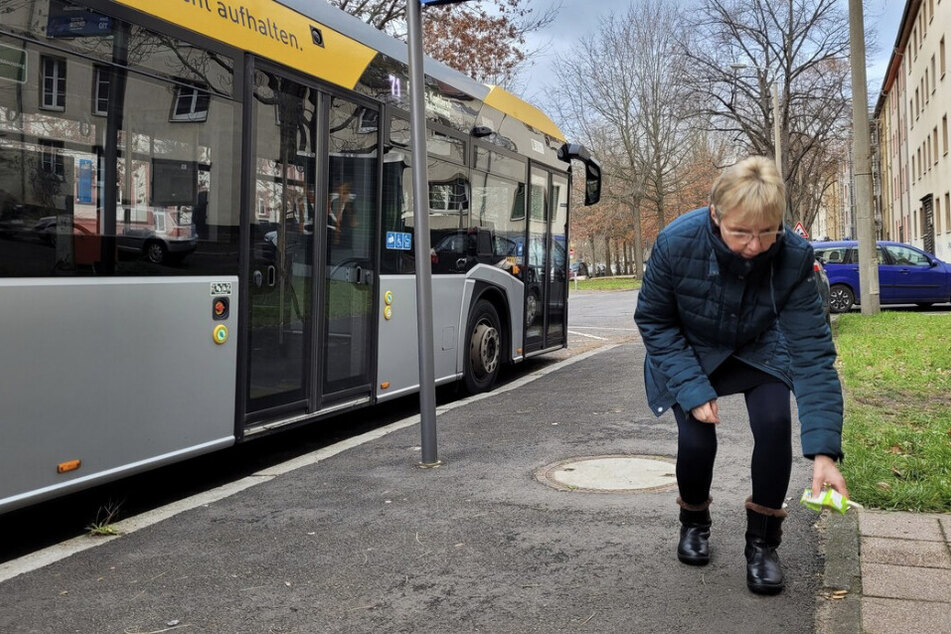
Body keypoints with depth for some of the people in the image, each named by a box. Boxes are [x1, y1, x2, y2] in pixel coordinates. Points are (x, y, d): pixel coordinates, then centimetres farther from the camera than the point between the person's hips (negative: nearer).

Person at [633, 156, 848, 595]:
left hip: (759, 351, 1)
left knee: (775, 424, -22)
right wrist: (693, 389, -26)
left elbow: (813, 352, -30)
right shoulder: (677, 242, -32)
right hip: (689, 352, -1)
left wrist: (823, 451, -37)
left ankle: (762, 542, 1)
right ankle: (694, 523, 18)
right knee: (696, 439, -17)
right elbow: (653, 321, -16)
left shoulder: (794, 256, -31)